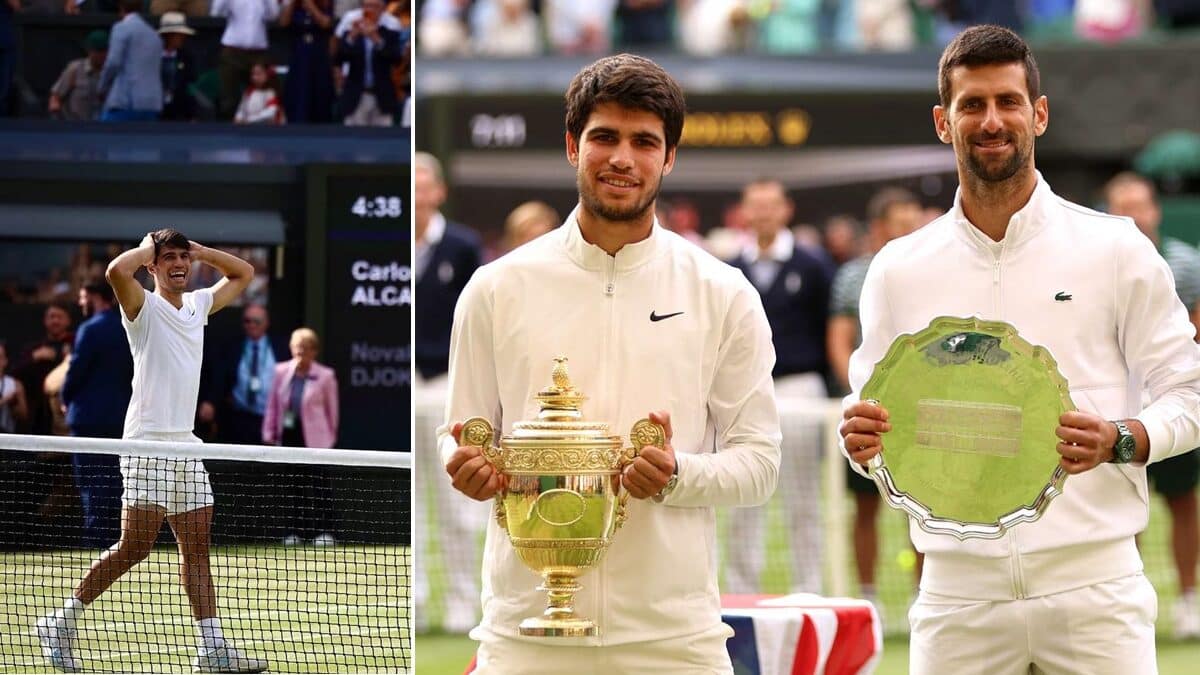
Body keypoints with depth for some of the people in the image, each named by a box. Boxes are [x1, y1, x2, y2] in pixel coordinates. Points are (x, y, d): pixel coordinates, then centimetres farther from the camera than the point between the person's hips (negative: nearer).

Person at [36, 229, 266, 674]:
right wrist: (147, 248, -7)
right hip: (148, 442, -7)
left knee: (196, 547, 4)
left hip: (185, 445, 7)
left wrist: (198, 250, 16)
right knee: (135, 545, -11)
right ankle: (62, 622, -1)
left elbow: (243, 273, 31)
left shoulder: (198, 305, 16)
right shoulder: (145, 307, -5)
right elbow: (116, 271, -26)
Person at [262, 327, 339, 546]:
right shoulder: (282, 372, 8)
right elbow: (273, 405, 11)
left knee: (319, 485, -5)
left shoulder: (325, 376, -1)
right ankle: (294, 530, 13)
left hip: (314, 438, -4)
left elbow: (332, 409, 4)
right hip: (289, 436, 4)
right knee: (294, 485, 7)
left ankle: (325, 531, -3)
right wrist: (269, 434, 6)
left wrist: (331, 436, 3)